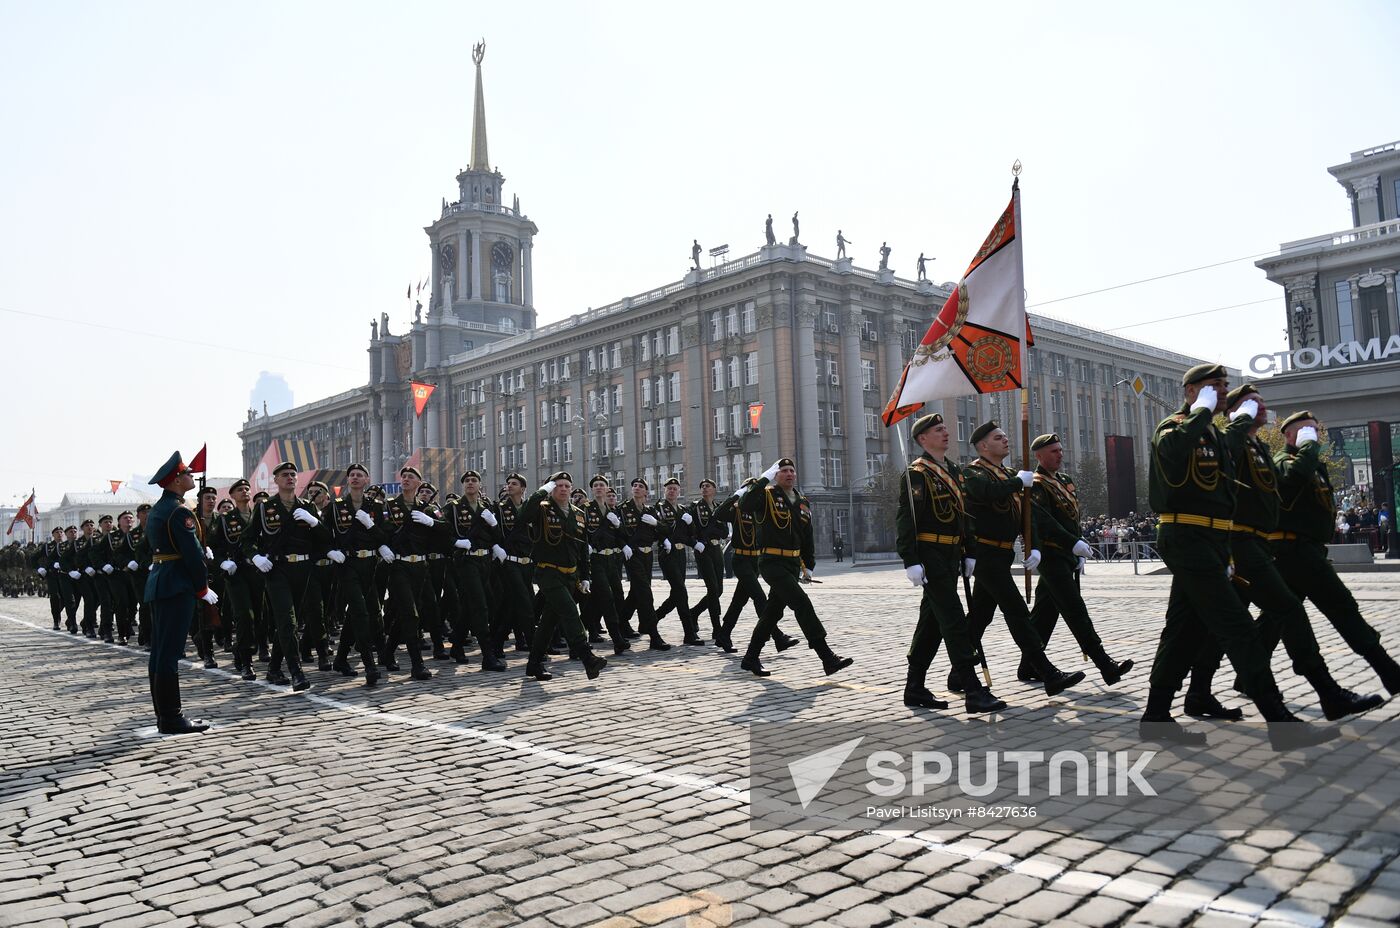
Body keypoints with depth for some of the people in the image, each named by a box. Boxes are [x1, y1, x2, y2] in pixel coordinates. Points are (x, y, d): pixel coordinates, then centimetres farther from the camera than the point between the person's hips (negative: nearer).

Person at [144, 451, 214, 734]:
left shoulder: (156, 510, 16)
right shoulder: (179, 512, -15)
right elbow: (193, 553, -18)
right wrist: (203, 589, -9)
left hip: (158, 584, 10)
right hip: (177, 587, -10)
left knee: (159, 651, 11)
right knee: (170, 653, -7)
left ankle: (163, 714, 19)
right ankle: (171, 718, -4)